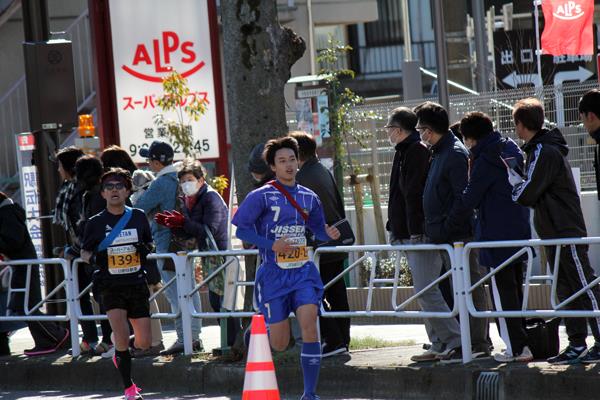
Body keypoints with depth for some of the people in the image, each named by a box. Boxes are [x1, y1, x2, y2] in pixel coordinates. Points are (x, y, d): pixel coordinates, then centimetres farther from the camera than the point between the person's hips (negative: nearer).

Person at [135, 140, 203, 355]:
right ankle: (195, 336, 16)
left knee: (174, 292, -6)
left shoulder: (160, 184, -16)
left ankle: (183, 339, -7)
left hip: (166, 243, -8)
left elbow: (140, 208, -12)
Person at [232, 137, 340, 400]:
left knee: (309, 325, -18)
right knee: (280, 344, -2)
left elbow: (318, 229, 21)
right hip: (273, 275, -3)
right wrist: (272, 245, -16)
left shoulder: (309, 197, 9)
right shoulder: (262, 196, -5)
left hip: (303, 272, 3)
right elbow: (240, 229, -7)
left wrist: (329, 234, -3)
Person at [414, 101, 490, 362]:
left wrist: (447, 229, -20)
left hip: (458, 235, -10)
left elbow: (464, 197, -20)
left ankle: (477, 344, -4)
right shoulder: (439, 152, 17)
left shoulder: (455, 154, -14)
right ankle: (477, 343, 16)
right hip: (447, 237, 10)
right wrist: (436, 229, 17)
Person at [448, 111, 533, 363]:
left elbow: (470, 198, -12)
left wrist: (449, 216, 4)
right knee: (515, 288, 15)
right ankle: (521, 342, 18)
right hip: (519, 230, 8)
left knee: (502, 291, -4)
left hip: (497, 236, -8)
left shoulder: (485, 160, -14)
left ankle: (517, 348, -5)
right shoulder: (511, 150, 12)